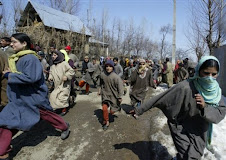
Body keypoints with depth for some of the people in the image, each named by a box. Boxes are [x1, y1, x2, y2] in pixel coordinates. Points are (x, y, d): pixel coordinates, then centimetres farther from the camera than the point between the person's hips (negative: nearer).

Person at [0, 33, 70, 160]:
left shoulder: (30, 58, -21)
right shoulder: (16, 58, 9)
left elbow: (30, 77, -30)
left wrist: (10, 76, -21)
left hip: (34, 97, -8)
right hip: (19, 99, 8)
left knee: (48, 115, 12)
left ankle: (65, 127, 40)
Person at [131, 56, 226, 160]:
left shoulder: (216, 91, -8)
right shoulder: (185, 87, -26)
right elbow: (159, 99, -23)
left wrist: (205, 107, -29)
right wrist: (139, 110, -20)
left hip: (199, 135, 5)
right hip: (182, 131, -4)